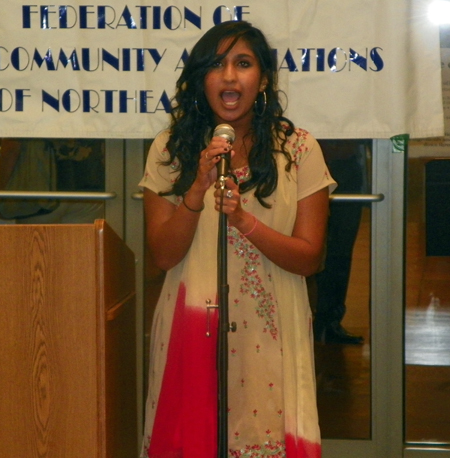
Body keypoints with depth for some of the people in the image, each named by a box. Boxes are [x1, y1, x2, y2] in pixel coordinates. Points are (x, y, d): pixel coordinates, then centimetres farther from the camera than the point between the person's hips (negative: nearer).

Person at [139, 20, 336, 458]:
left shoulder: (299, 149, -2)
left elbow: (308, 258, -4)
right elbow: (163, 255, -3)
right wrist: (199, 187, -18)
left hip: (269, 330, -1)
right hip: (191, 327, 1)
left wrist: (243, 220, -20)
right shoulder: (170, 150, 1)